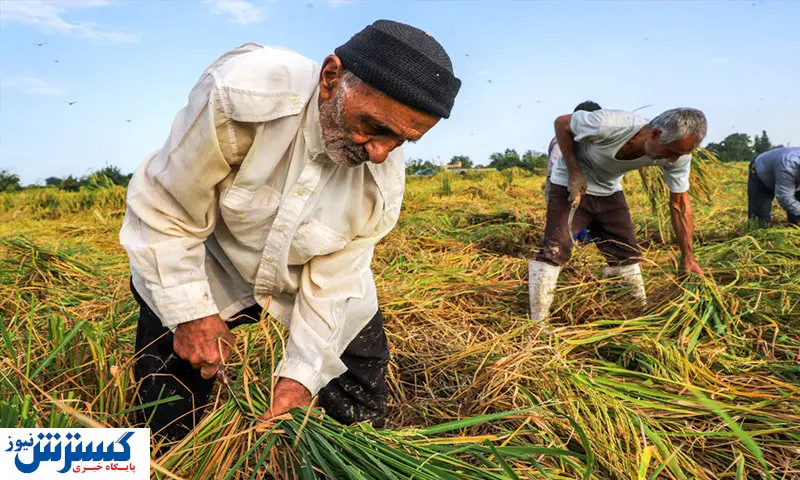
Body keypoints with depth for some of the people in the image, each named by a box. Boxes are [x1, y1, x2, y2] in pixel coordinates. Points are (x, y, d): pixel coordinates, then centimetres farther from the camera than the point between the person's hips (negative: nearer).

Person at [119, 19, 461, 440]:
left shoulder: (384, 179, -22)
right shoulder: (241, 96, -35)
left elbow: (333, 282, -15)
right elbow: (163, 213, -24)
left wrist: (300, 377, -20)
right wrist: (191, 312, -21)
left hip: (303, 274, 3)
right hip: (201, 269, -2)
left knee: (362, 414, 9)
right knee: (170, 426, 4)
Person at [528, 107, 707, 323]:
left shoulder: (678, 155, -20)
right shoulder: (608, 125, -36)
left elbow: (680, 204, -7)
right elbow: (562, 123, -18)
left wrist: (688, 257, -8)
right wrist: (575, 173, -24)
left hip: (609, 190, 5)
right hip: (571, 184, -5)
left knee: (627, 254, 5)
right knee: (555, 251, -17)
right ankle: (538, 322, -10)